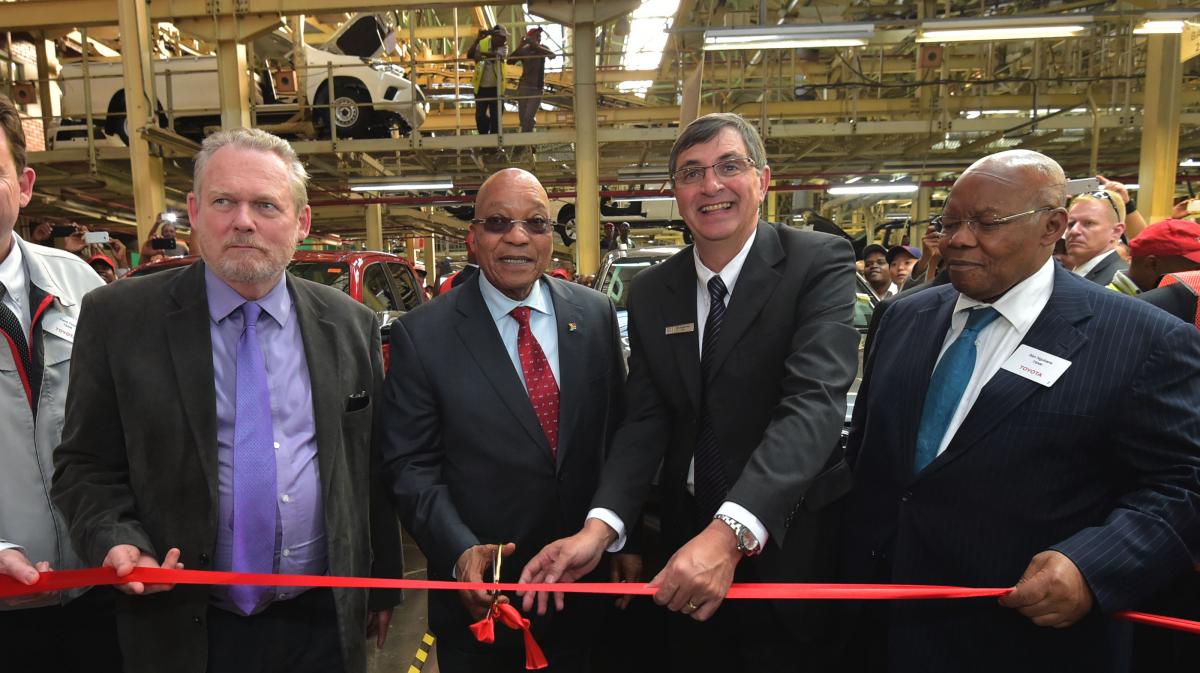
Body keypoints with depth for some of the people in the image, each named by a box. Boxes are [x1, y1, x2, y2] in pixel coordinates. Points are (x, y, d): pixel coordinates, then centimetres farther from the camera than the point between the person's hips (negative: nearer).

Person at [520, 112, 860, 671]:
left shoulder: (819, 263, -12)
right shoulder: (650, 293, 1)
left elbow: (814, 401, -25)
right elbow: (645, 419, -4)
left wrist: (731, 531, -37)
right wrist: (600, 526, -20)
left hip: (788, 545, -3)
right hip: (687, 542, 4)